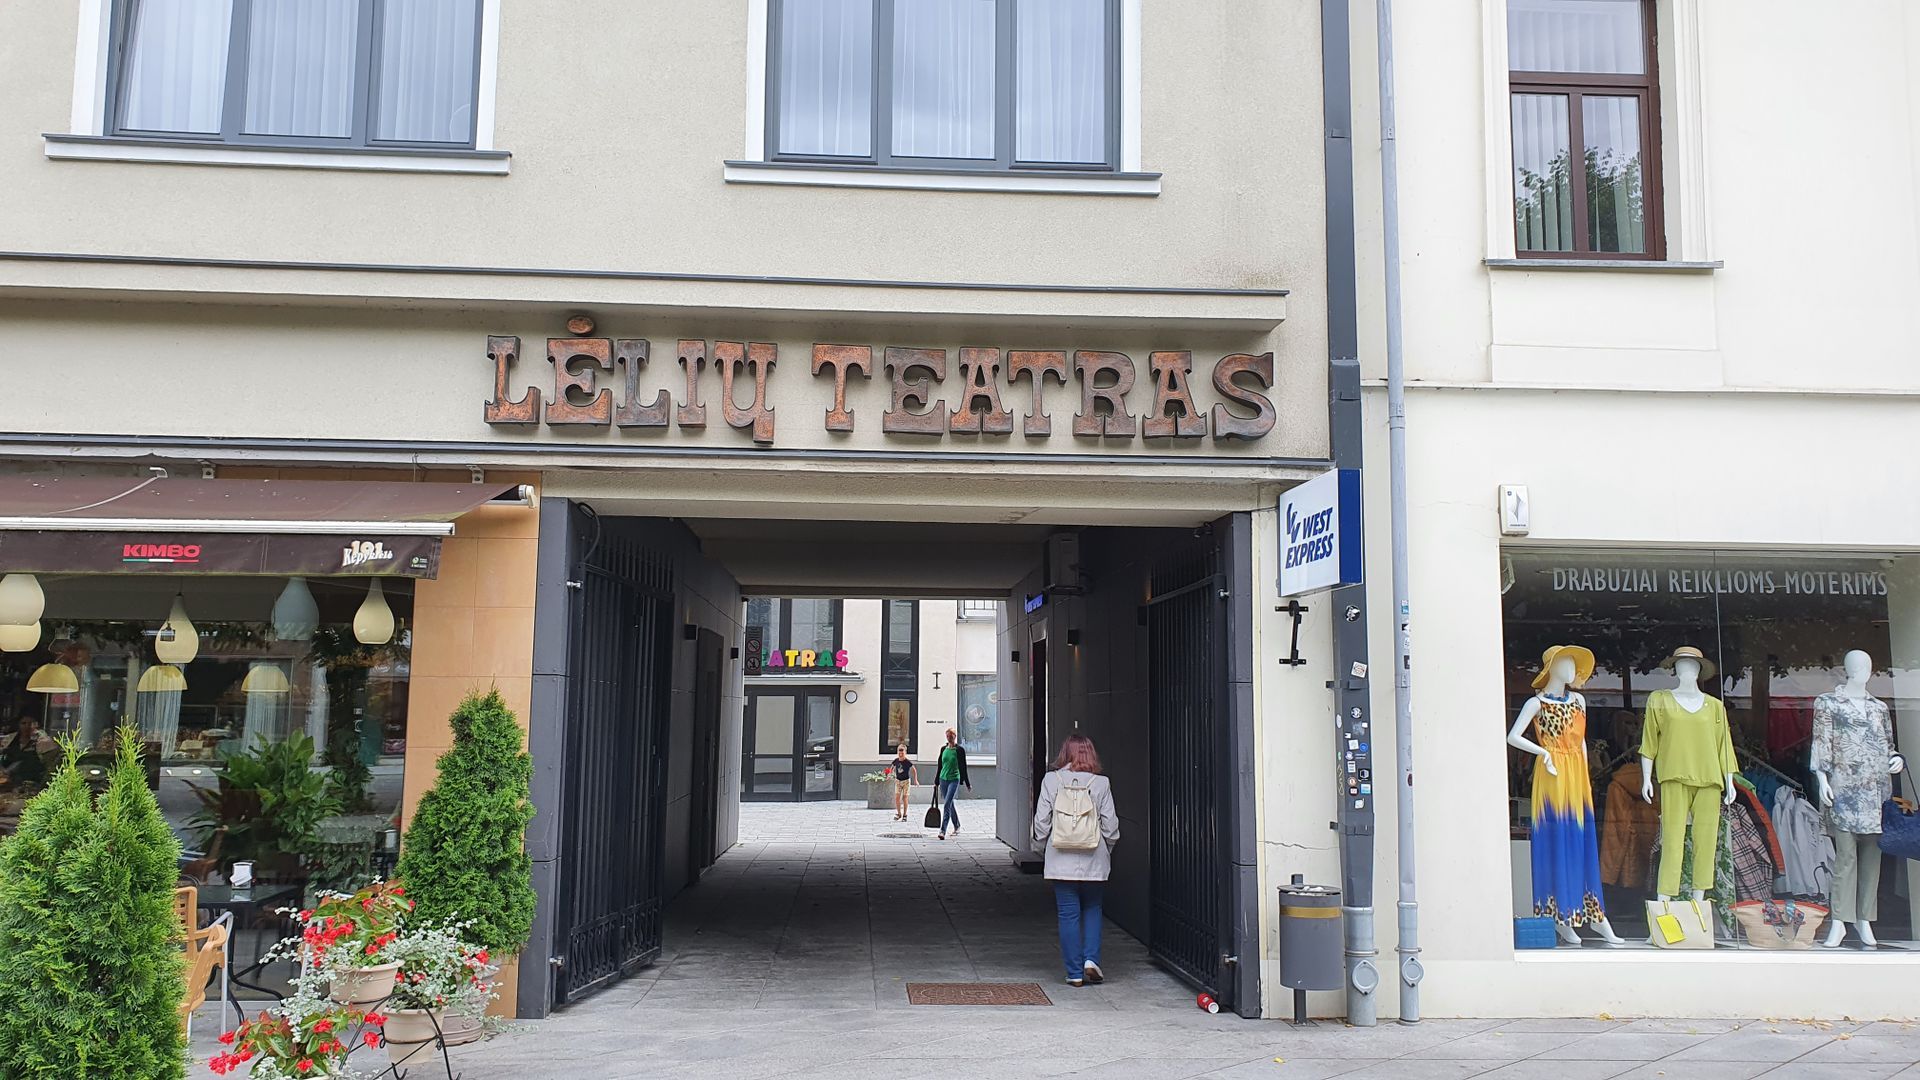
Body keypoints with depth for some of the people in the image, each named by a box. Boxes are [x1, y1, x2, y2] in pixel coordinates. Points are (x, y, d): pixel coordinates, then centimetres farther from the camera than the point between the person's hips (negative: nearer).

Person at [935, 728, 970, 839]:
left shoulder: (960, 750, -4)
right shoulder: (943, 749, 10)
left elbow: (963, 767, -2)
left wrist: (968, 784, 1)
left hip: (954, 780, -6)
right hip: (943, 779, 6)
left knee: (947, 804, -16)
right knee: (950, 805, 14)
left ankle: (943, 831, -19)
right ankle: (957, 827, 31)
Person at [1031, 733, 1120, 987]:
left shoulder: (1051, 780, -6)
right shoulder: (1101, 783, -5)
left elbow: (1041, 821, -4)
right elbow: (1110, 825, -2)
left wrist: (1044, 843, 13)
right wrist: (1107, 848, 15)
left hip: (1061, 859, 0)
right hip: (1094, 861, 0)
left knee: (1068, 914, 6)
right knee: (1092, 909, 18)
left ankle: (1075, 972, 9)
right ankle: (1091, 959, 4)